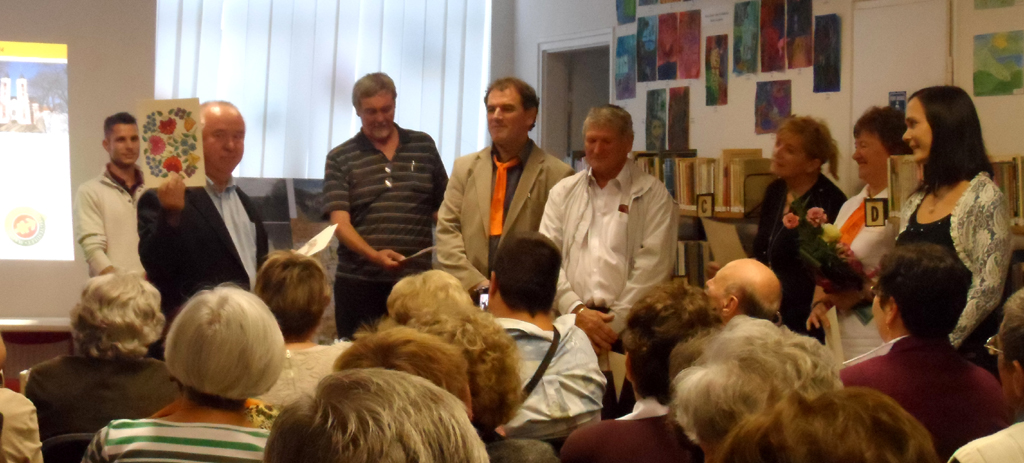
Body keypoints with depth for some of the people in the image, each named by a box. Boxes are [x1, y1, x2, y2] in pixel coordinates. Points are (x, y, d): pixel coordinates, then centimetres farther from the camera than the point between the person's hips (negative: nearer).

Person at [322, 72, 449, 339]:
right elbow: (340, 222, -5)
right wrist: (375, 255, -21)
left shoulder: (423, 146, 12)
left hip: (416, 281, 1)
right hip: (359, 283, -1)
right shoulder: (340, 159, 5)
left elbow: (442, 209, 15)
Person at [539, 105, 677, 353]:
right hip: (571, 321, 2)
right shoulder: (563, 192, 17)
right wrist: (577, 310, -7)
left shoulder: (653, 195, 6)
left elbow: (652, 266, -3)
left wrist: (615, 323, -11)